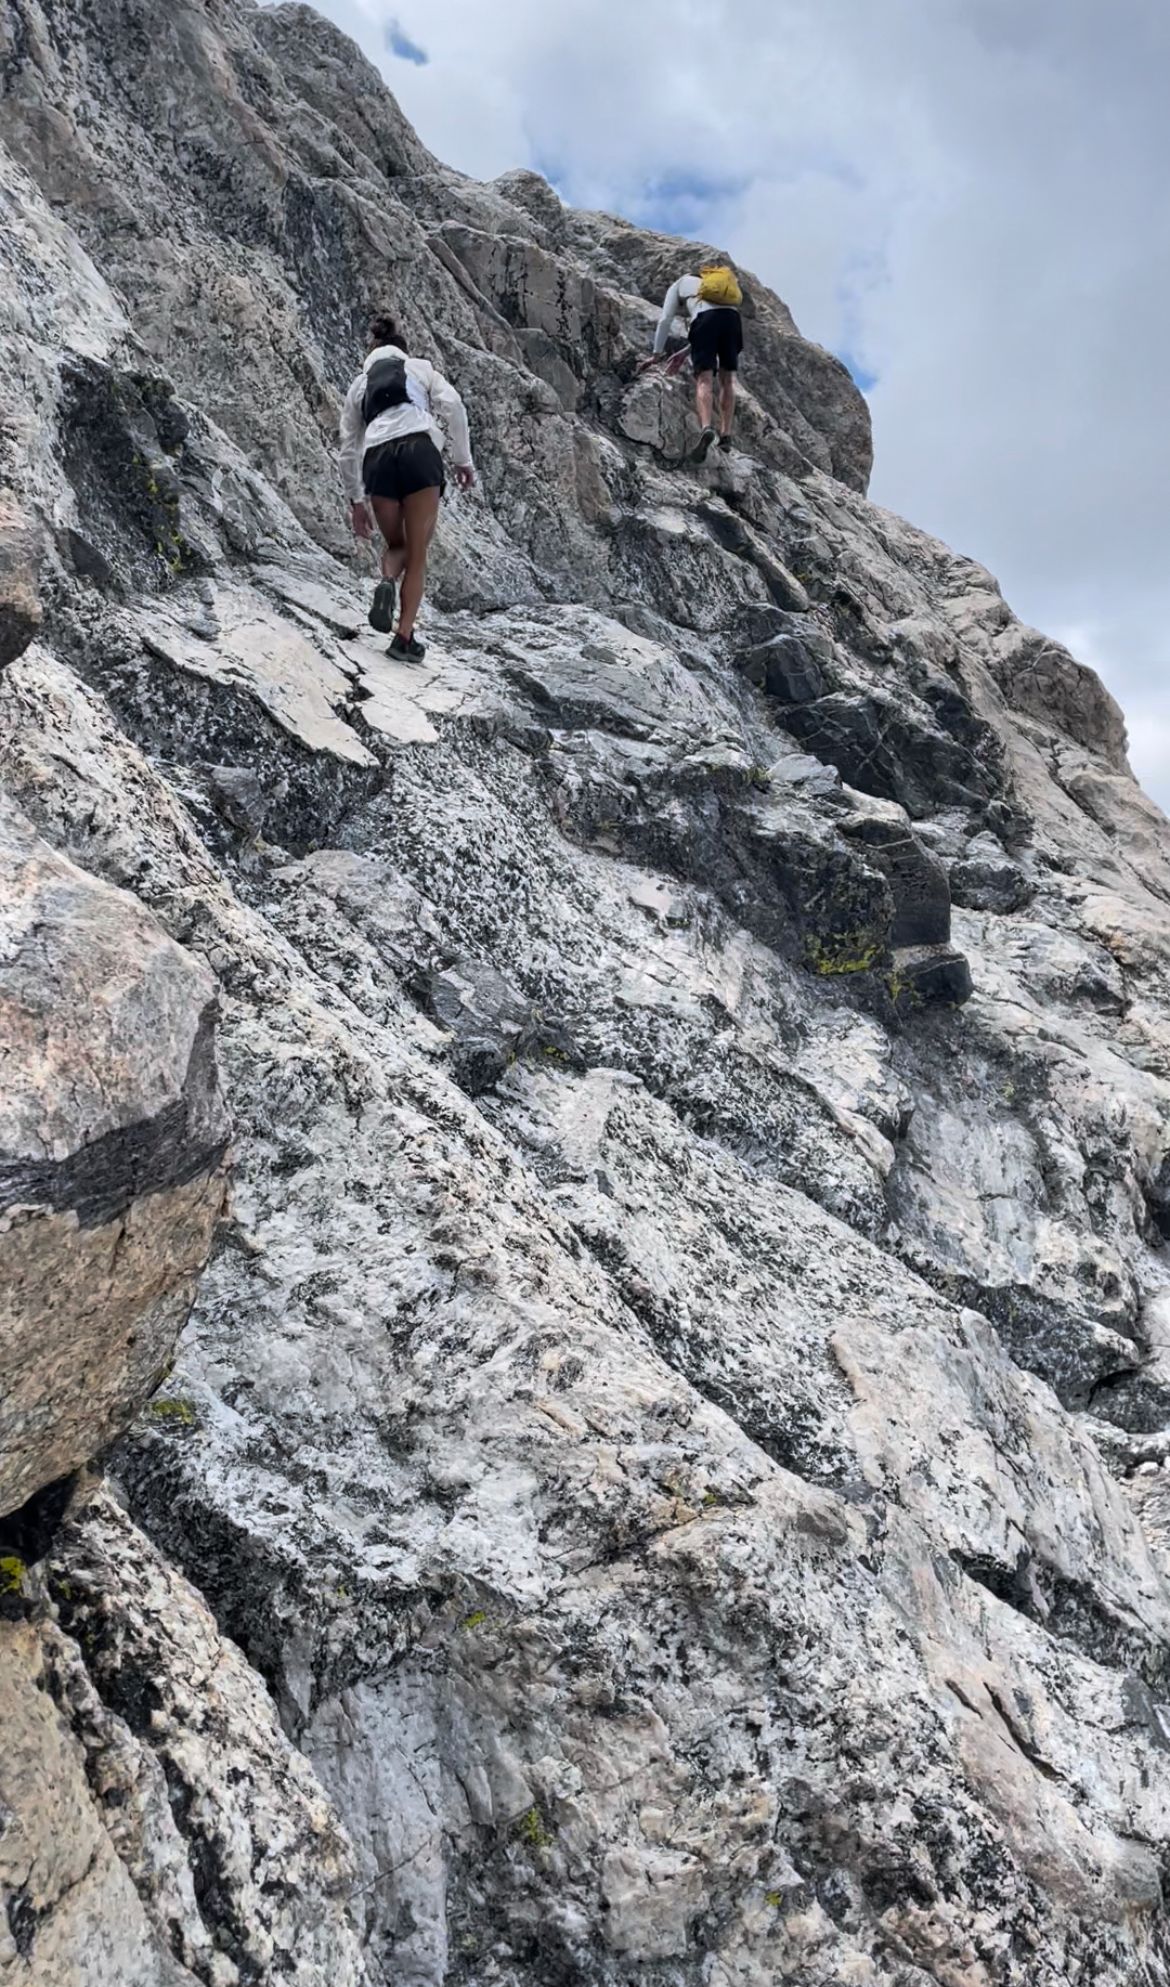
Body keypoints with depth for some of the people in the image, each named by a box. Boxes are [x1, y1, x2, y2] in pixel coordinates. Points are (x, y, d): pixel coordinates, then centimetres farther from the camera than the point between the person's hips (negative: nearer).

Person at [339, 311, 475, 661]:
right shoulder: (420, 367, 24)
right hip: (420, 450, -2)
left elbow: (348, 449, 24)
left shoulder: (359, 384, 29)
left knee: (396, 545, 21)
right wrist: (463, 459, 8)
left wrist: (356, 499, 29)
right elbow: (452, 406, 5)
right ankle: (404, 636, -6)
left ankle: (387, 583, -13)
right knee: (418, 552, 3)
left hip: (377, 458, 2)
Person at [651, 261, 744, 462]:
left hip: (706, 317, -4)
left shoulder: (680, 283, 31)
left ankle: (706, 427, -35)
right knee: (727, 379, 15)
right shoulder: (725, 283, 43)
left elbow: (665, 320, 22)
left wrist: (657, 354, 28)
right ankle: (726, 436, 9)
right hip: (732, 317, 4)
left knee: (704, 379, -11)